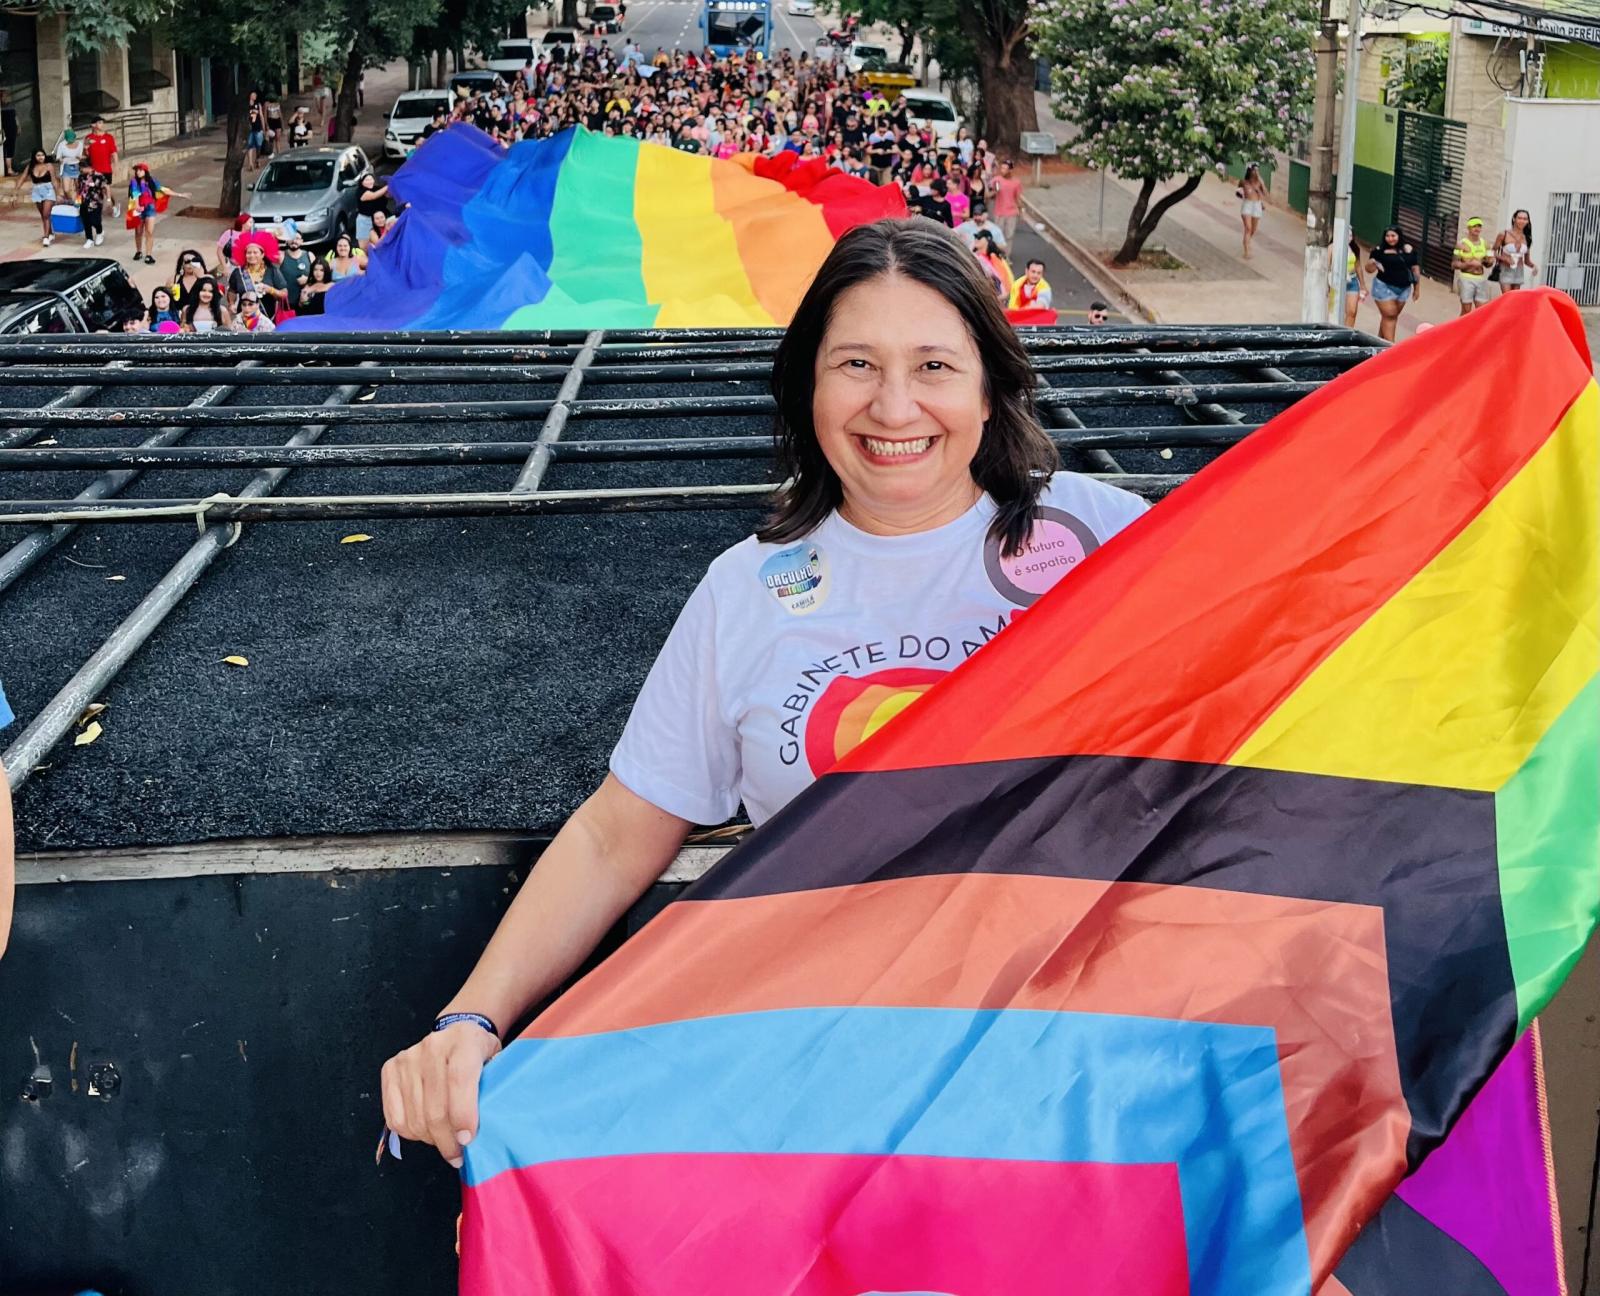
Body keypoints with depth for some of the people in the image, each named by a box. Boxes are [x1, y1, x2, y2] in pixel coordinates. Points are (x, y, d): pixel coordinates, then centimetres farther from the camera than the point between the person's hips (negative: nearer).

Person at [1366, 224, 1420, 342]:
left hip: (1403, 289, 4)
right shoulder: (1379, 250, -6)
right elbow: (1369, 270, -4)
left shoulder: (1409, 250, 3)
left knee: (1394, 316, 10)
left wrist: (1417, 288, 11)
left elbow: (1415, 269, 10)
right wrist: (1372, 263, -27)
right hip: (1384, 287, -4)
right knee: (1389, 316, -6)